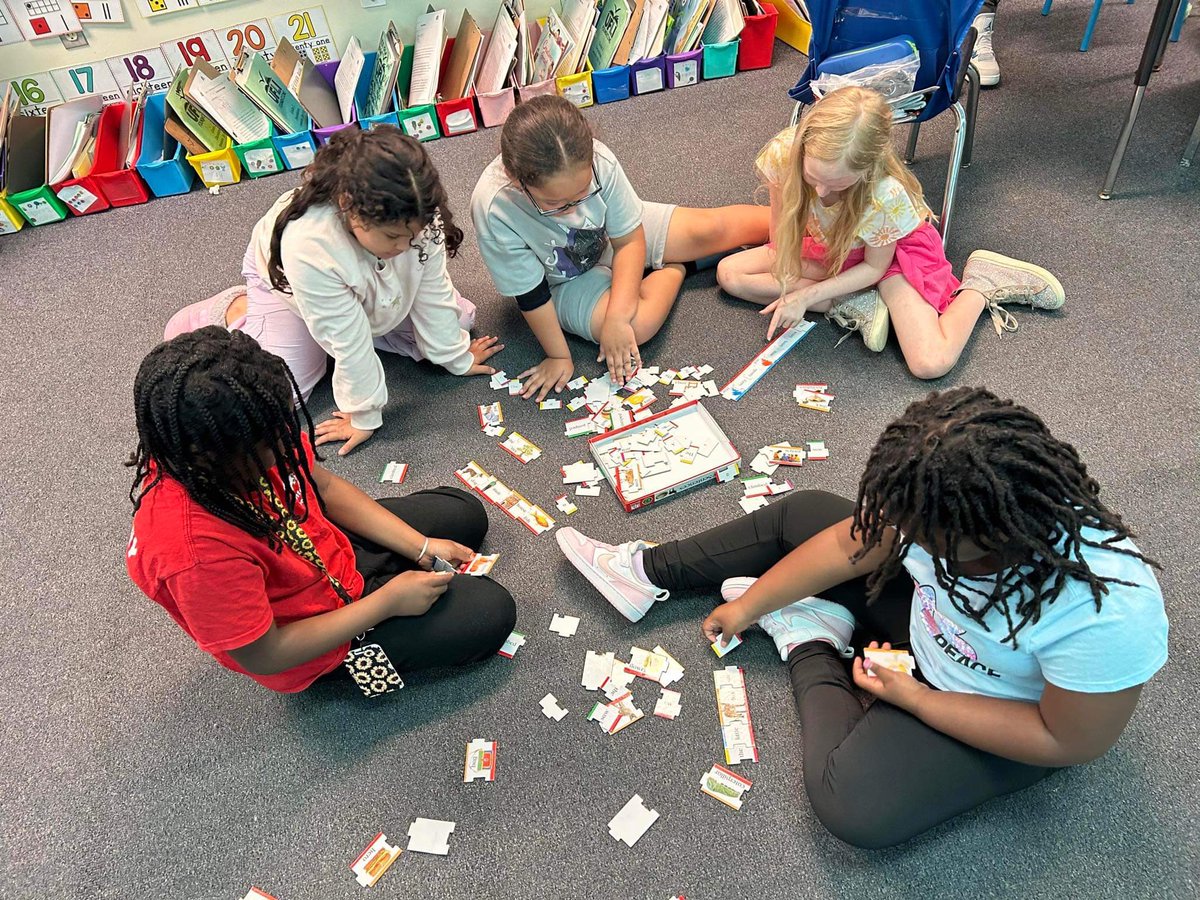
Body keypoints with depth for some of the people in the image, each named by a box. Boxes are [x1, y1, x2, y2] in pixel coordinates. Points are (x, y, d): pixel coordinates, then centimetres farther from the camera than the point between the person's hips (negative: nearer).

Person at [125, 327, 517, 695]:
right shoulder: (194, 550, -42)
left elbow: (324, 485, -4)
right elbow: (263, 657, -27)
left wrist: (422, 547, -9)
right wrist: (388, 601, -23)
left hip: (333, 550, 7)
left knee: (465, 512, 16)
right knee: (490, 612, -7)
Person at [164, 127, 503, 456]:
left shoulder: (413, 217, -36)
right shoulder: (308, 246, -46)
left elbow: (432, 291, -19)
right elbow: (348, 340, -37)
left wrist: (457, 357, -9)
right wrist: (364, 415, -23)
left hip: (368, 286, 4)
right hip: (285, 281, -4)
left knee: (457, 319, -1)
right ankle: (238, 310, 12)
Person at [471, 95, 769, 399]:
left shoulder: (597, 160, -33)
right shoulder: (493, 210, -37)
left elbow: (630, 241, -21)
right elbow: (530, 294, -25)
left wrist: (617, 318, -31)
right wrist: (559, 356, -17)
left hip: (618, 234, 2)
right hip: (566, 282, -2)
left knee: (715, 228, -8)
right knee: (640, 323, -27)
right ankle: (675, 266, 4)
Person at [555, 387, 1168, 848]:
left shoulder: (1102, 615, -40)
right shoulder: (945, 503, -25)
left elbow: (1073, 742, -26)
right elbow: (849, 545, -12)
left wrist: (914, 700, -24)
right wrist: (748, 606, -3)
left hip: (987, 707, -5)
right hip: (925, 614, 5)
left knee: (851, 804, -26)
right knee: (801, 514, -2)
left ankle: (810, 643, -2)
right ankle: (649, 573, 11)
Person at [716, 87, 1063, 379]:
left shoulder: (886, 195, -39)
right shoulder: (782, 154, -31)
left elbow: (875, 266, -20)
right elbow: (780, 239, -12)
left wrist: (806, 295, -26)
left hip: (893, 249, -5)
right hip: (825, 247, 5)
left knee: (931, 363, -26)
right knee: (729, 273, -12)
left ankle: (981, 284, 4)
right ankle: (854, 305, -10)